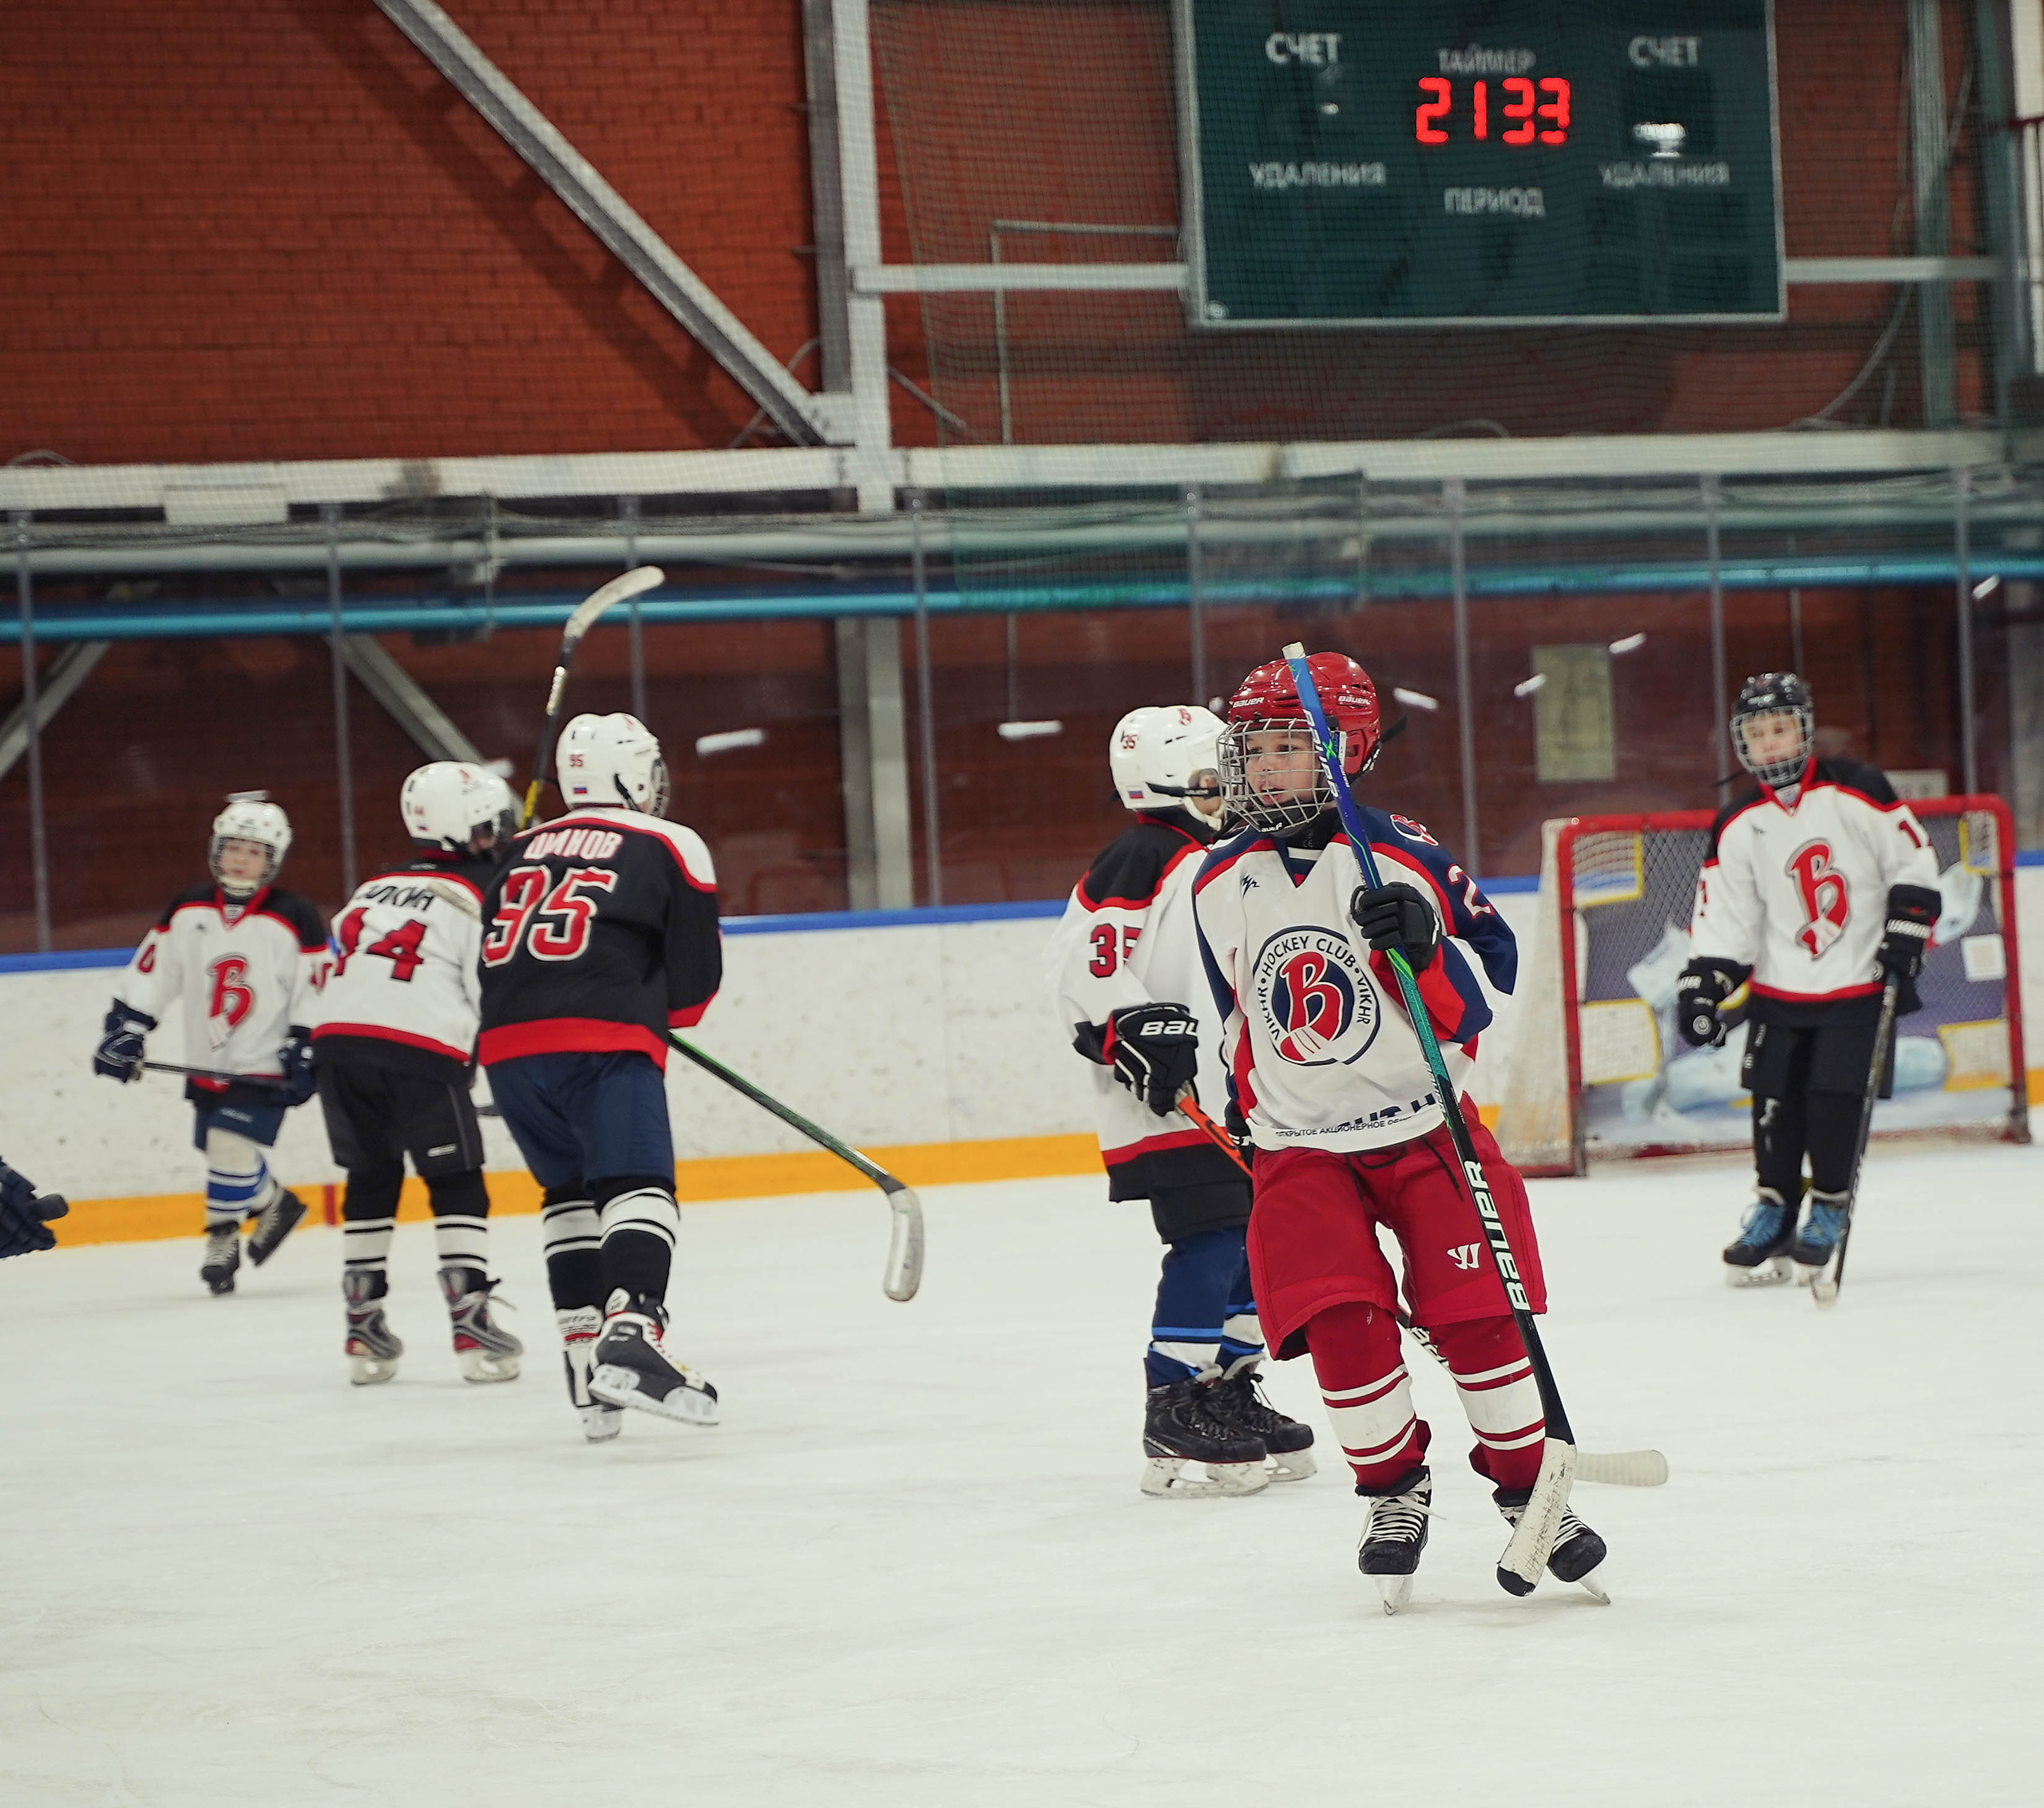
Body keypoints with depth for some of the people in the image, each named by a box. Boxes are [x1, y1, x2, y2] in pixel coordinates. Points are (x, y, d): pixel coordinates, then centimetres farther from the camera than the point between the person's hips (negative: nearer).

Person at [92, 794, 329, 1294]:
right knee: (223, 1152, 10)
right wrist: (124, 1030, 0)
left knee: (231, 1146, -17)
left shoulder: (295, 919, -9)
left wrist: (305, 1056, -12)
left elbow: (316, 993, -7)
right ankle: (274, 1203, 34)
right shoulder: (187, 912, 3)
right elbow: (149, 975, 7)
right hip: (207, 1066, 5)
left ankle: (222, 1238, 3)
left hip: (264, 1066, -5)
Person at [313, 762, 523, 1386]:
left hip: (336, 1040, 6)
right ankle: (471, 1324, -3)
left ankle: (363, 1328, 17)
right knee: (457, 1183, 5)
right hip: (419, 1049, -6)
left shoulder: (372, 888, 24)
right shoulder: (483, 894, 5)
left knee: (370, 1179, 17)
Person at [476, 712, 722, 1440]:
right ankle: (630, 1334, -36)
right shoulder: (671, 848, 9)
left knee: (571, 1193, 20)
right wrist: (662, 1016, 27)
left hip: (506, 1047, 6)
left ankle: (586, 1353, 13)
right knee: (638, 1189, -12)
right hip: (603, 1042, -6)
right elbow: (695, 979, 7)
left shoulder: (522, 851, 24)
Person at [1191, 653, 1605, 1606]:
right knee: (1343, 1324, -14)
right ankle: (1393, 1490, 8)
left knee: (1477, 1312, -7)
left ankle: (1529, 1488, 11)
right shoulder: (1220, 884, 4)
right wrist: (1243, 1102, 22)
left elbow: (1492, 966, -7)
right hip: (1299, 1146, 2)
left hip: (1423, 1125, -2)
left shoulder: (1401, 856, -8)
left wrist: (1426, 943, -26)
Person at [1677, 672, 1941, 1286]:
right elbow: (1723, 917, 2)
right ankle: (1773, 1206, 19)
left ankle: (1829, 1211, 10)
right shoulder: (1738, 826, 0)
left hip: (1858, 983, -3)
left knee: (1836, 1099, -8)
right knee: (1775, 1101, 1)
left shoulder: (1858, 792, -10)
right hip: (1779, 989, 3)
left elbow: (1914, 861, -4)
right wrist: (1704, 985, -8)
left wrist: (1905, 935, -9)